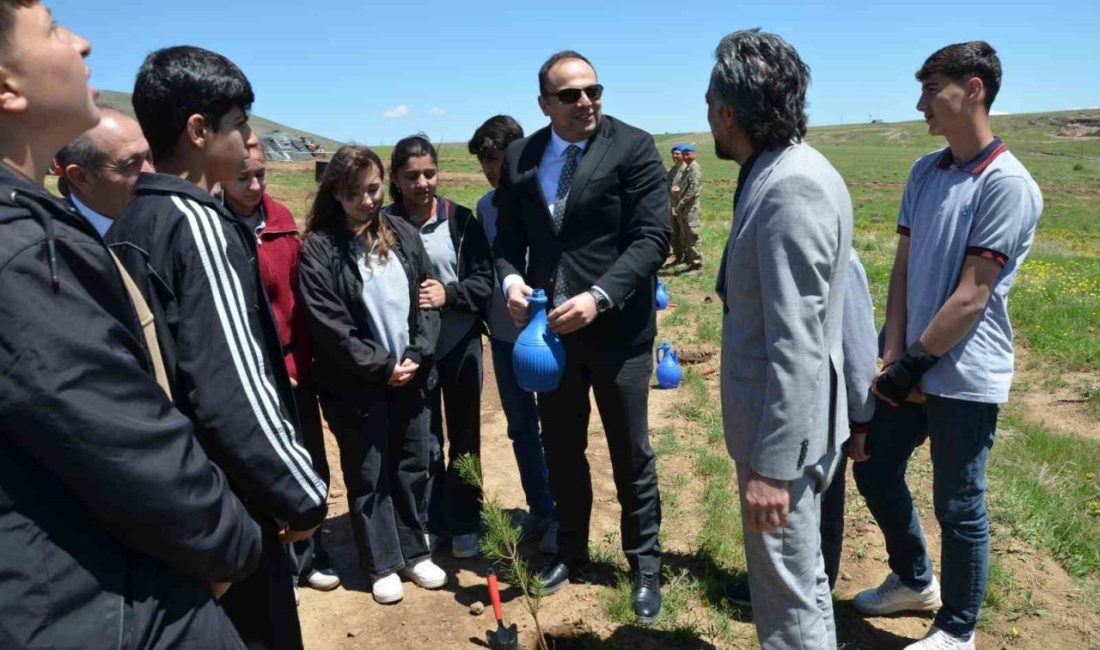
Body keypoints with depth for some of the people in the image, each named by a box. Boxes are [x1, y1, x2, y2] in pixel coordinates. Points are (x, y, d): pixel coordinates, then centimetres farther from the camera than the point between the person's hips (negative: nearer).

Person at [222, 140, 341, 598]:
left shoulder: (281, 218, 4)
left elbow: (299, 294, 5)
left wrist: (300, 360, -1)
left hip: (295, 366, 5)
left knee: (311, 466, 14)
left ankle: (308, 557, 34)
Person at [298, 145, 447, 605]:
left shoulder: (402, 234, 5)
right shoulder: (318, 248, -9)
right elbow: (328, 324, -14)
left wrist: (417, 355, -7)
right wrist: (381, 366, -13)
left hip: (410, 375, 4)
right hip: (356, 384, -4)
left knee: (412, 468, 13)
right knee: (368, 475, 8)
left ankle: (414, 553, 30)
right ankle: (383, 564, 24)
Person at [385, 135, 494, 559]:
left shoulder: (461, 220, -3)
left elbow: (484, 280, -5)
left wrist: (449, 293, -20)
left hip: (461, 343, 1)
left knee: (464, 436, 13)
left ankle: (464, 524, 29)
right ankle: (430, 524, 28)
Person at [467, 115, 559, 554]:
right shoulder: (486, 205, 5)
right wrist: (482, 315, 6)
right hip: (503, 333, 5)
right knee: (521, 427, 15)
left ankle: (562, 515, 24)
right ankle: (539, 509, 32)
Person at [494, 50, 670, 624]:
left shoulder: (634, 147, -8)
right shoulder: (519, 157, 5)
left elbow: (653, 237, -14)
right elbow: (508, 237, 9)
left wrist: (598, 297, -25)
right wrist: (510, 278, -13)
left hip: (617, 328, -4)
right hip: (550, 325, 4)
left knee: (631, 455, 10)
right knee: (561, 448, 18)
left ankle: (644, 564, 31)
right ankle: (570, 548, 40)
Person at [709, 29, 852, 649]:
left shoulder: (792, 189, -22)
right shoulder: (778, 174, 8)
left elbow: (798, 348, -25)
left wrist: (772, 466, -22)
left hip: (785, 430, -10)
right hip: (773, 417, 10)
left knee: (790, 595, 7)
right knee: (798, 574, 25)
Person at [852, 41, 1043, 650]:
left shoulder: (1007, 185, -16)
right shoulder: (924, 172, 6)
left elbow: (970, 297, -18)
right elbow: (902, 269, 5)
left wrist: (912, 366, -13)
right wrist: (892, 357, -4)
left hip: (964, 376, -7)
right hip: (911, 363, 8)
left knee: (958, 507, 7)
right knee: (874, 472, 18)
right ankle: (914, 580, 43)